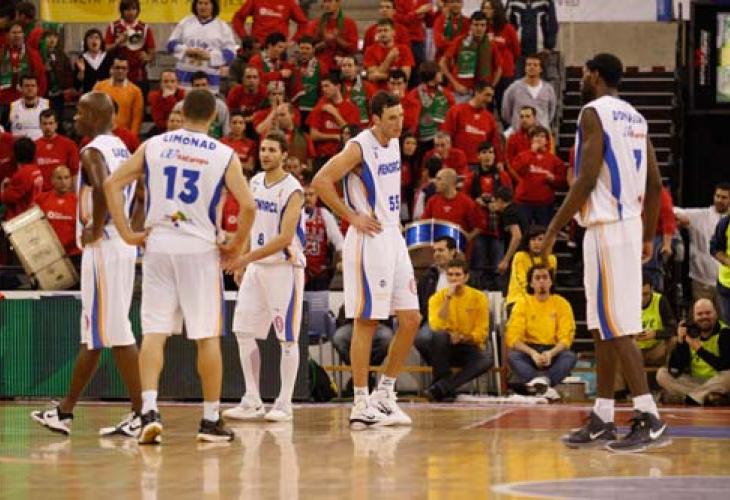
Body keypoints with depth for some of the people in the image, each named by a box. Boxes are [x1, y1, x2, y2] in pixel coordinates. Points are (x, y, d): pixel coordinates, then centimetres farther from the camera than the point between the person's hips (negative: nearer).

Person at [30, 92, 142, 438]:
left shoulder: (93, 152, -14)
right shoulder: (121, 148, 15)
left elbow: (103, 189, -32)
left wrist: (96, 230, -20)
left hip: (103, 249, -10)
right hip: (123, 247, 10)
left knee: (115, 333, -9)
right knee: (93, 335, 15)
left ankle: (142, 414, -11)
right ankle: (64, 411, 24)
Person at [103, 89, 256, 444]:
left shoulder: (153, 145, 6)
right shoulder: (224, 155, 0)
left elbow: (112, 184, 2)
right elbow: (248, 206, -8)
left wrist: (127, 234, 4)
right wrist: (236, 246, 5)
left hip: (157, 245, 2)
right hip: (200, 248, -2)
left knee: (154, 331, 3)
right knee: (208, 336, 6)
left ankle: (149, 410, -13)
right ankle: (211, 420, 10)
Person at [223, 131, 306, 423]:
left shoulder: (292, 190, -15)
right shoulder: (255, 182, 8)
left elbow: (285, 238, -22)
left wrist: (248, 257, -25)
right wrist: (242, 261, 15)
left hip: (285, 265, -7)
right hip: (256, 266, 7)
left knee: (287, 338, -3)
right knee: (244, 331, 4)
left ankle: (284, 404, 2)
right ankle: (252, 402, 9)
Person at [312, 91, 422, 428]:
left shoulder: (394, 143, 12)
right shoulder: (359, 147, -14)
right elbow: (321, 182, -20)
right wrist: (351, 216, -16)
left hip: (394, 239, 8)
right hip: (368, 240, -8)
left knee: (411, 319, 7)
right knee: (366, 321, -6)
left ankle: (385, 393, 16)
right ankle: (361, 404, -2)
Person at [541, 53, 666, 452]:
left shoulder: (594, 113, -10)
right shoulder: (635, 118, 16)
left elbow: (587, 179, -18)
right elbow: (655, 184, 15)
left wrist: (553, 230, -13)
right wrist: (649, 237, 21)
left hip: (606, 228, -9)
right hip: (630, 226, 9)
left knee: (616, 328, -9)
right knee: (604, 326, 13)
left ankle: (649, 419, -14)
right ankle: (602, 419, 15)